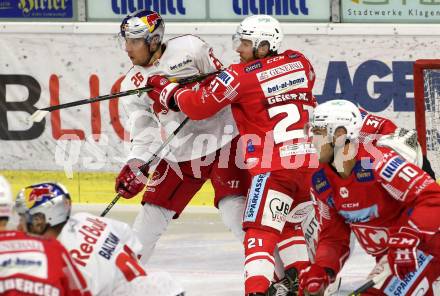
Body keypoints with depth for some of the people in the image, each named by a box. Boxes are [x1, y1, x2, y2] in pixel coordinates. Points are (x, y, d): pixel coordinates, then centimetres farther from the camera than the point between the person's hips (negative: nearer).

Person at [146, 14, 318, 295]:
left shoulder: (239, 76, -6)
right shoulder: (299, 62, 9)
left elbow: (197, 106, 0)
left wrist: (168, 91, 18)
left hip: (274, 165, -7)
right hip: (310, 159, 7)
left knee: (260, 230, -10)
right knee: (289, 223, 26)